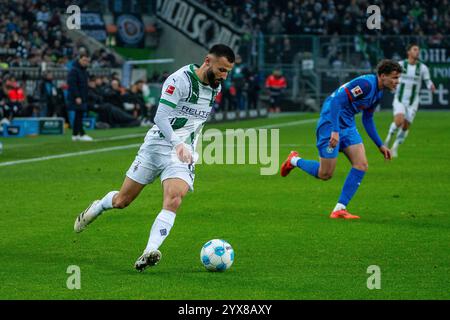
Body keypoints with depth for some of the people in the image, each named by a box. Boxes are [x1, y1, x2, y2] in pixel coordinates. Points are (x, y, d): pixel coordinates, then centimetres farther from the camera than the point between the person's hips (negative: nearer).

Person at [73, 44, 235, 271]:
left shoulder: (215, 87, 6)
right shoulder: (180, 80, -17)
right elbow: (161, 117, -24)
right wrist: (177, 144, -38)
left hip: (185, 154, 4)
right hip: (157, 145, -4)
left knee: (173, 202, -24)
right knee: (122, 201, 8)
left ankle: (149, 253, -30)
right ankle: (97, 208, 42)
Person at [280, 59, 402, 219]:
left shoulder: (378, 92, 9)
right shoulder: (365, 83, -22)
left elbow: (367, 119, 22)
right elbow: (337, 100, -27)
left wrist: (380, 145, 21)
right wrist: (335, 131, -32)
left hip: (348, 126, 9)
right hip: (330, 124, -9)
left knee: (361, 165, -6)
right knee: (325, 174, -3)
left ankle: (340, 209, -2)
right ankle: (295, 160, 25)